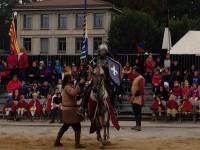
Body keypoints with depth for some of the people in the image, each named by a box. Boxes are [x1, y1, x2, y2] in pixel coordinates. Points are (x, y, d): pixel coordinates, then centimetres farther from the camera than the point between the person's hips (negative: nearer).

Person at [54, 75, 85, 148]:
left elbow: (76, 92, 15)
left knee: (65, 126, 20)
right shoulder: (68, 87, -16)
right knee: (77, 127, -6)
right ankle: (77, 144, -6)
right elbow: (74, 93, -35)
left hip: (67, 110, 10)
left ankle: (57, 142, 24)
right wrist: (79, 84, -34)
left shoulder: (69, 87, 16)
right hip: (70, 110, -10)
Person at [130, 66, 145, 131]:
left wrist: (134, 96, -20)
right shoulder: (135, 78, 20)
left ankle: (139, 126, -12)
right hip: (134, 99, 10)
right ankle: (137, 125, 16)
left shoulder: (141, 78, -11)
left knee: (138, 112, -11)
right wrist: (132, 96, 17)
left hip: (138, 98, -10)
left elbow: (140, 89, -17)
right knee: (135, 112, 11)